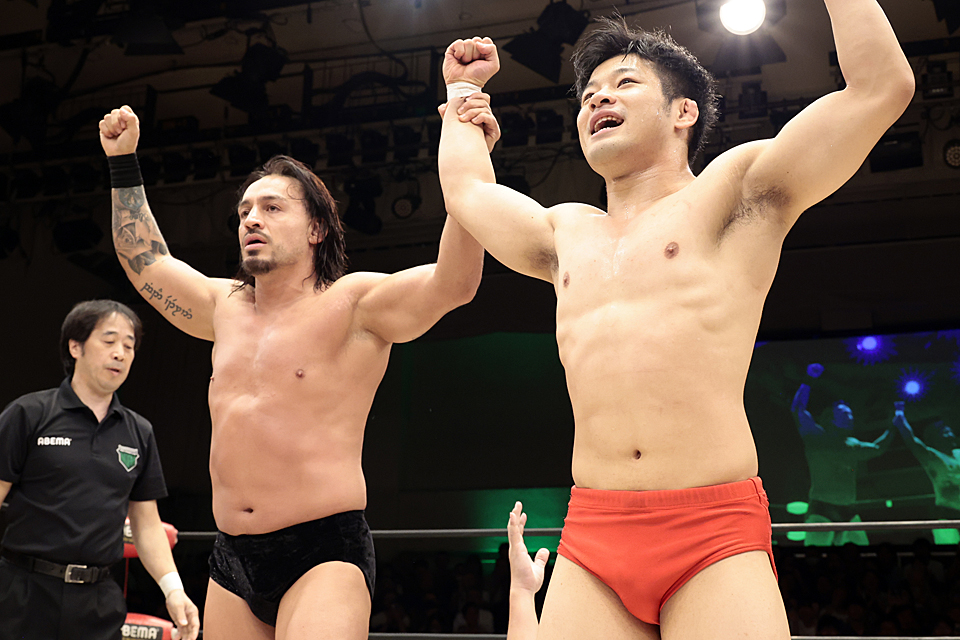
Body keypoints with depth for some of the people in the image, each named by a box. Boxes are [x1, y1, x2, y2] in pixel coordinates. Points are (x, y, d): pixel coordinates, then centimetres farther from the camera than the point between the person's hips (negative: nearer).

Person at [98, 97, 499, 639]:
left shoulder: (352, 304, -4)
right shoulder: (226, 308, 15)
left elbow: (453, 284, -19)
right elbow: (147, 262, 30)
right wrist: (123, 164, 30)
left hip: (323, 554, -6)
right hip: (232, 559, 7)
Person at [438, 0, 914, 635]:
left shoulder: (732, 192, 9)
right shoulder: (567, 233, 24)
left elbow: (883, 85, 1)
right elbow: (468, 189, 42)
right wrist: (464, 89, 51)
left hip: (715, 536, -4)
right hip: (590, 540, 4)